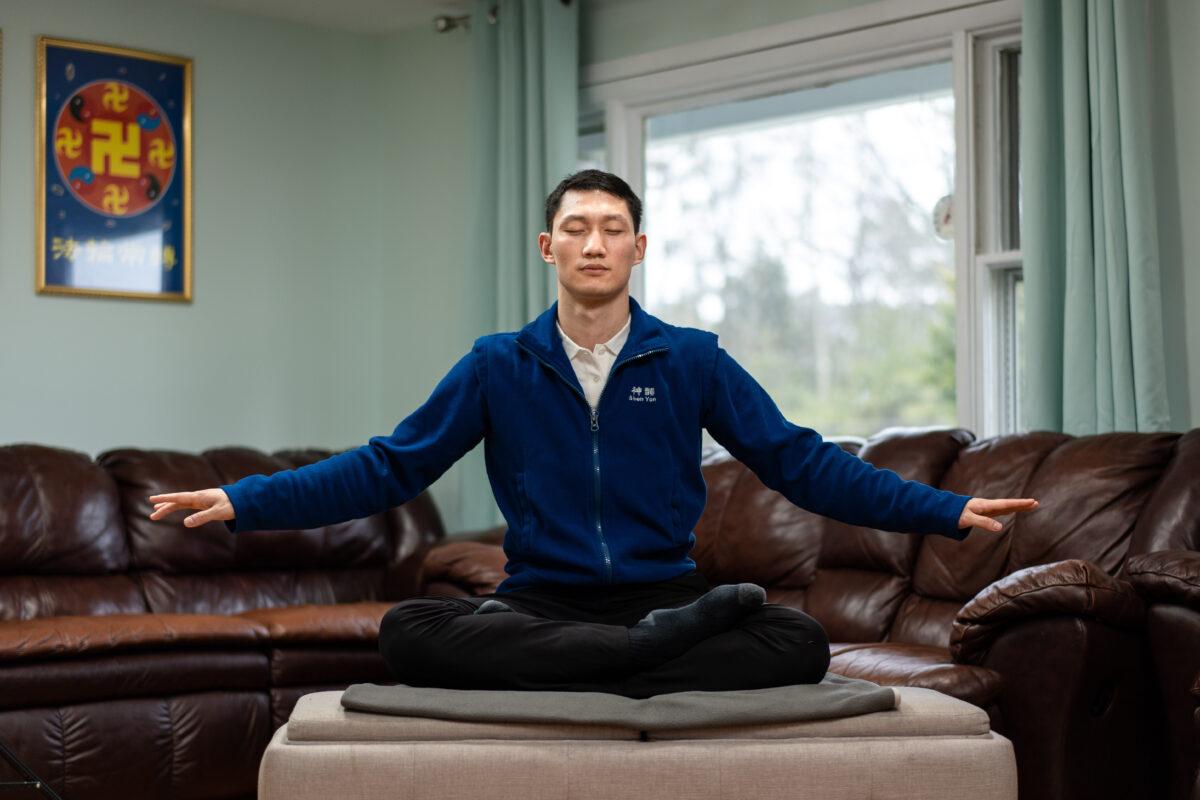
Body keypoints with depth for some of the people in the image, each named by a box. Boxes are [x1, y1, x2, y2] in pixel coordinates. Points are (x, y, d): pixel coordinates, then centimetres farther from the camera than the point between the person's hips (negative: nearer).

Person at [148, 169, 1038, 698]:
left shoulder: (693, 361, 6)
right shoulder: (498, 367, 7)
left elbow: (803, 463, 5)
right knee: (409, 629, -32)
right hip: (540, 606, 0)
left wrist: (947, 509, -3)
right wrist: (244, 501, -4)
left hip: (668, 594, 0)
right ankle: (654, 650, -32)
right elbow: (387, 468, 6)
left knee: (799, 639, -30)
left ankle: (577, 691, -32)